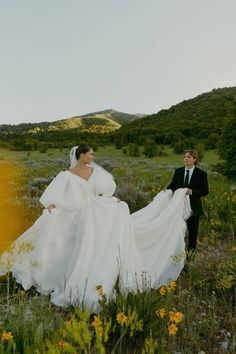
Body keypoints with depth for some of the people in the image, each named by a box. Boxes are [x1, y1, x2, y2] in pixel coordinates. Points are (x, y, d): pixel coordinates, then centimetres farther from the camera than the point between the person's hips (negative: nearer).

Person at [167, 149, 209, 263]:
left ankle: (191, 250, 32)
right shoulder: (178, 171, 3)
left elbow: (205, 191, -8)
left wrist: (192, 192, -24)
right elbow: (173, 185, 8)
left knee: (192, 230, 11)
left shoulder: (201, 174, -8)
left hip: (193, 207, -2)